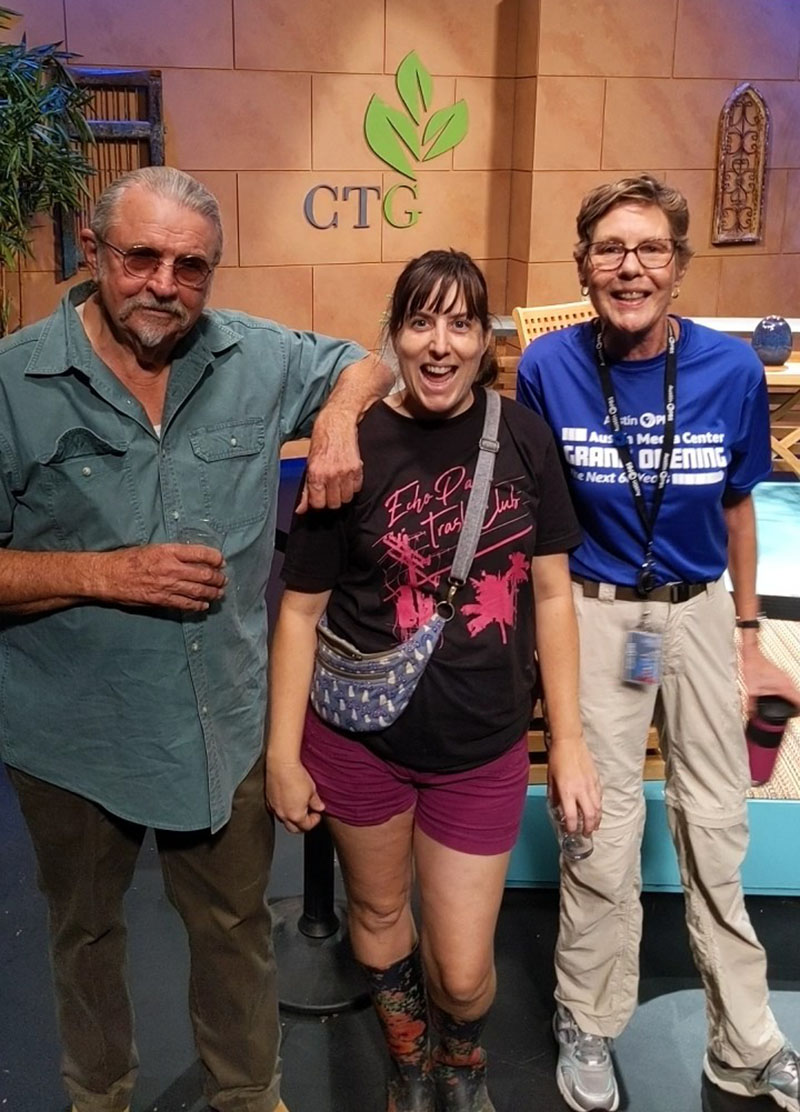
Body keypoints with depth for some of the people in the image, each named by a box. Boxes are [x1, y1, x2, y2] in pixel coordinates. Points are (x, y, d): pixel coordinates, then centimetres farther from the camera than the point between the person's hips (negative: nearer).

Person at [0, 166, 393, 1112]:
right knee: (85, 932, 23)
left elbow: (362, 363, 13)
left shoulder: (257, 357, -4)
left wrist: (338, 416, -8)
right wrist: (108, 575, -23)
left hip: (227, 720, 2)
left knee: (236, 928, 20)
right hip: (76, 732, -1)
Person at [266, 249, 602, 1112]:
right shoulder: (352, 450, -11)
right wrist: (282, 756, -4)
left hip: (484, 746, 1)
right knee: (377, 913, 21)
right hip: (360, 735, 0)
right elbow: (300, 610, -5)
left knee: (463, 969, 9)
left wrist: (568, 741, 0)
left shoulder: (523, 438, -5)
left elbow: (550, 593, 0)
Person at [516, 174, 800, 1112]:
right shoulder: (548, 366, -12)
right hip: (595, 614, -1)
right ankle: (587, 1027, 32)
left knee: (716, 830, 12)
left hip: (700, 612, 2)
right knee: (603, 835, 7)